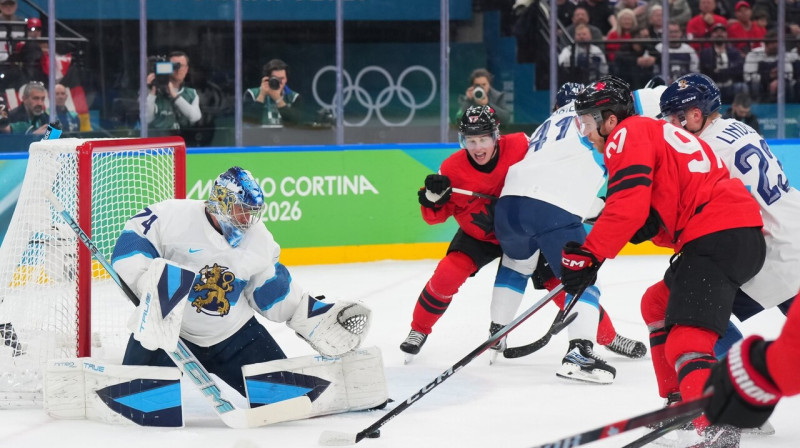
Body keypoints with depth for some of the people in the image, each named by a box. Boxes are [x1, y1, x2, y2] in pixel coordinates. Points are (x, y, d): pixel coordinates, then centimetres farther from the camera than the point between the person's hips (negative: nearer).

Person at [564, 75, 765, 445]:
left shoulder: (628, 136, -2)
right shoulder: (657, 131, 28)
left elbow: (628, 208, -16)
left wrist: (589, 256, -12)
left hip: (718, 237, -10)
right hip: (743, 232, 10)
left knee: (686, 339, -21)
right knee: (657, 304, 27)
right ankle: (680, 402, 28)